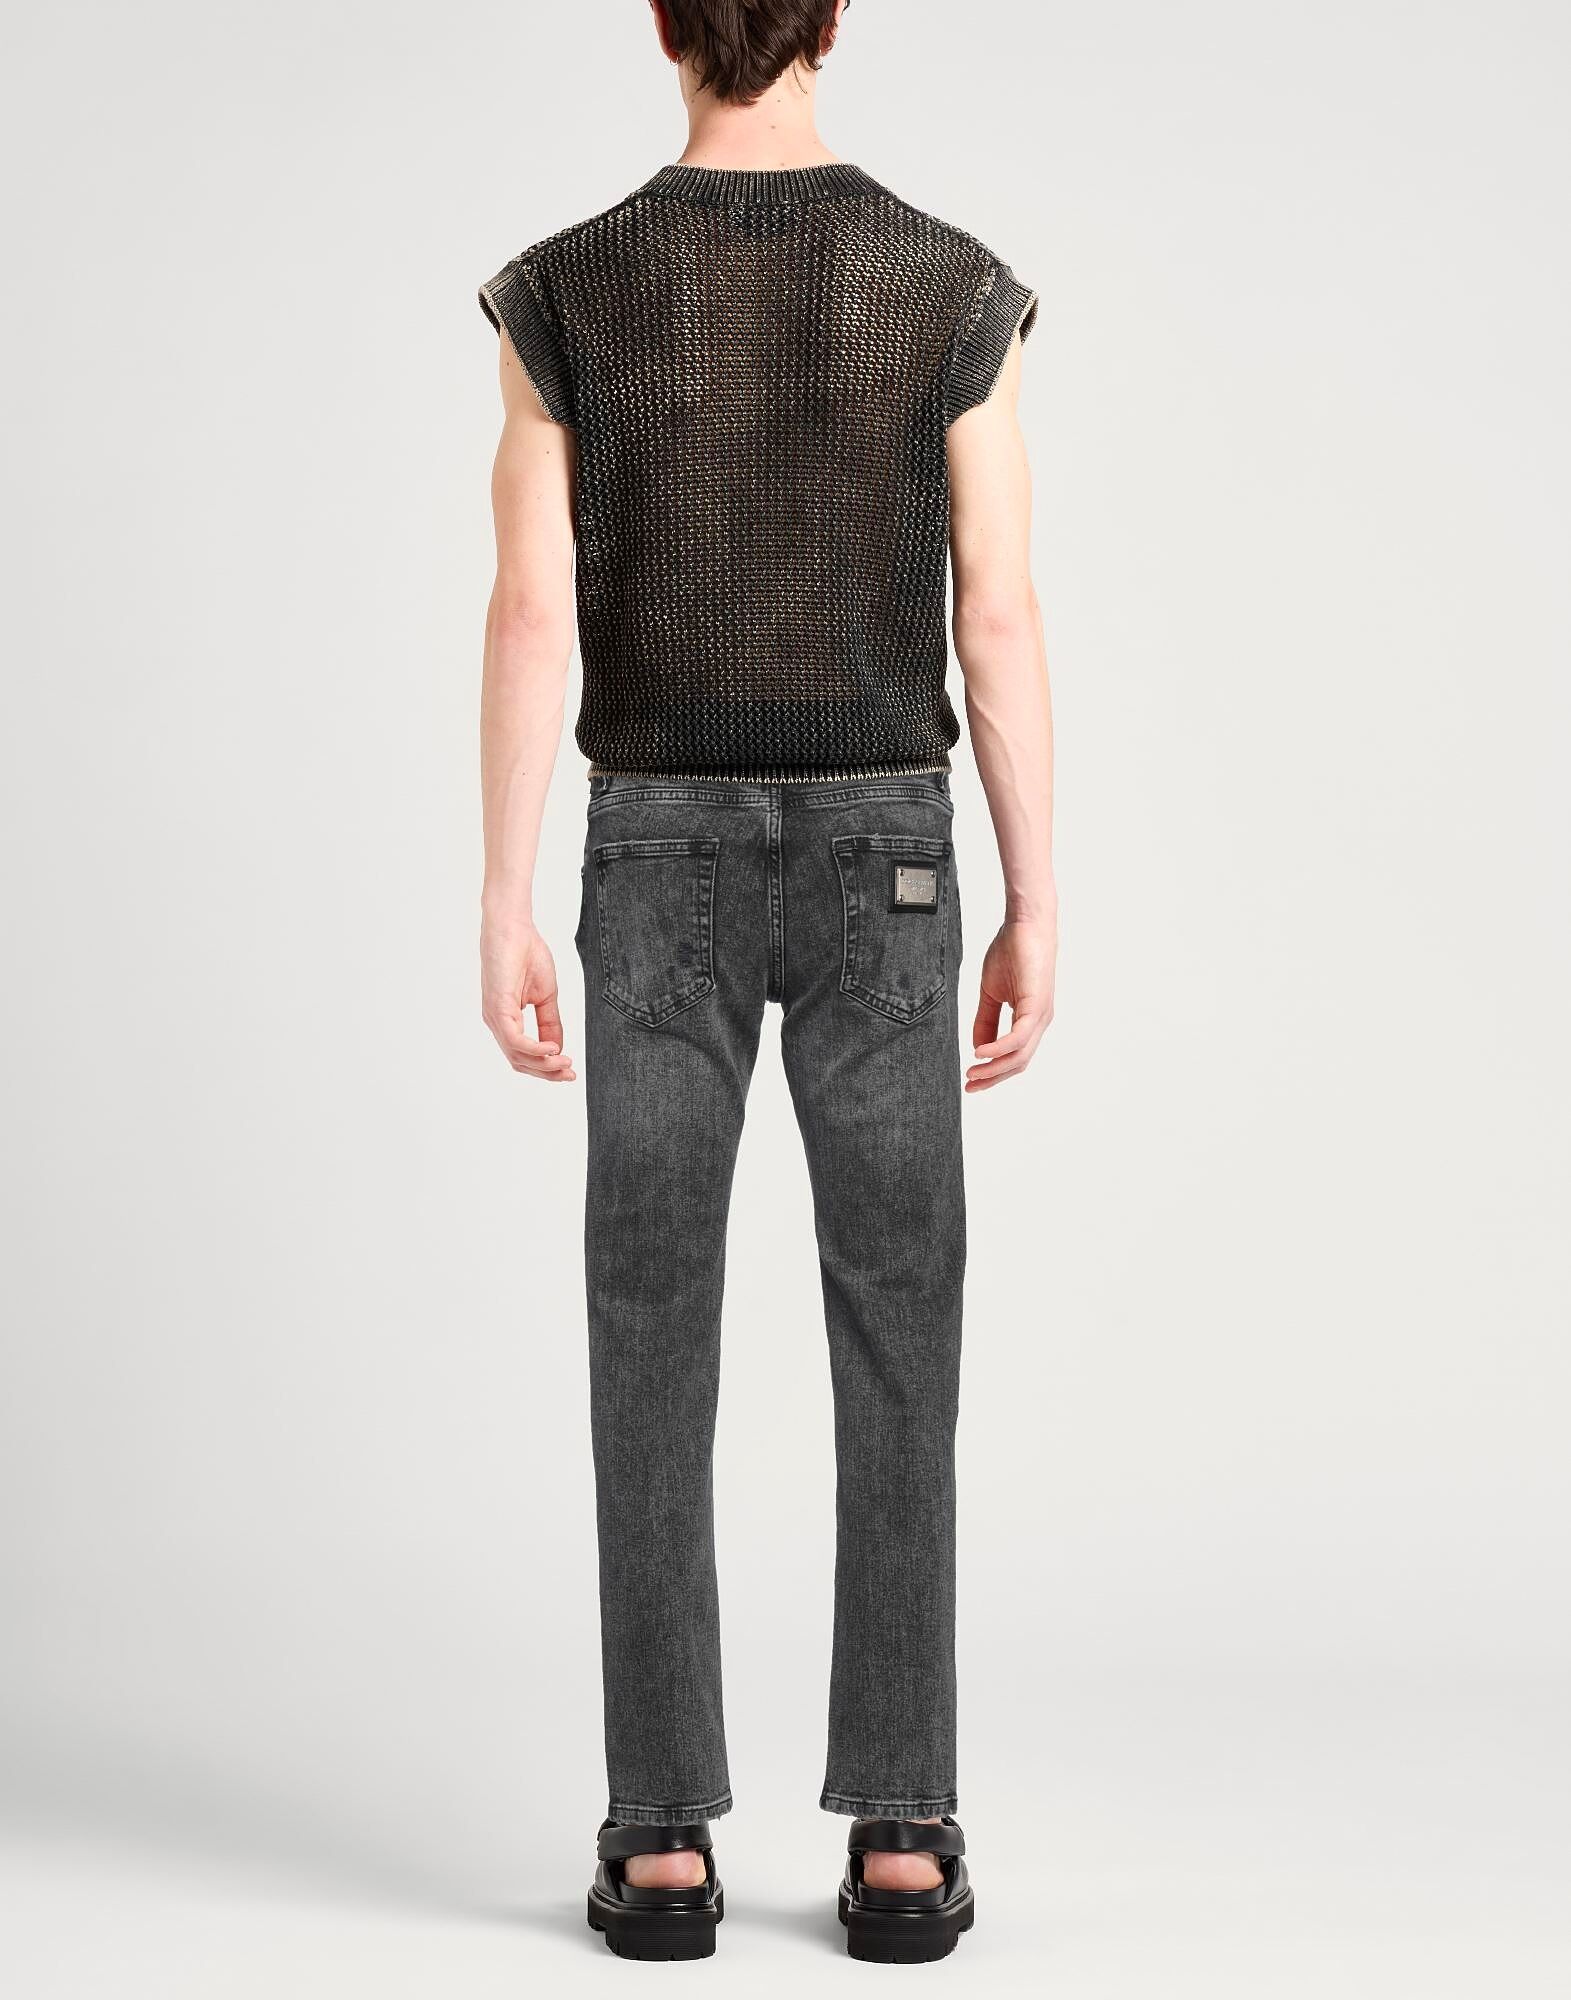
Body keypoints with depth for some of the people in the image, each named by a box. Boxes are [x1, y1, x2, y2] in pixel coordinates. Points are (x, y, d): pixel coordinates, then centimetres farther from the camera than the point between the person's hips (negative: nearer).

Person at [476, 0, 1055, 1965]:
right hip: (879, 858, 0)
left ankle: (662, 1843, 4)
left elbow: (529, 613, -7)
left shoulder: (564, 291, -3)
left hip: (663, 860, 0)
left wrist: (501, 907, -3)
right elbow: (1000, 618, -5)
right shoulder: (956, 286, -3)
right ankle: (899, 1842, 5)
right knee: (895, 1352, 5)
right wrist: (1035, 910, 0)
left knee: (654, 1354, 4)